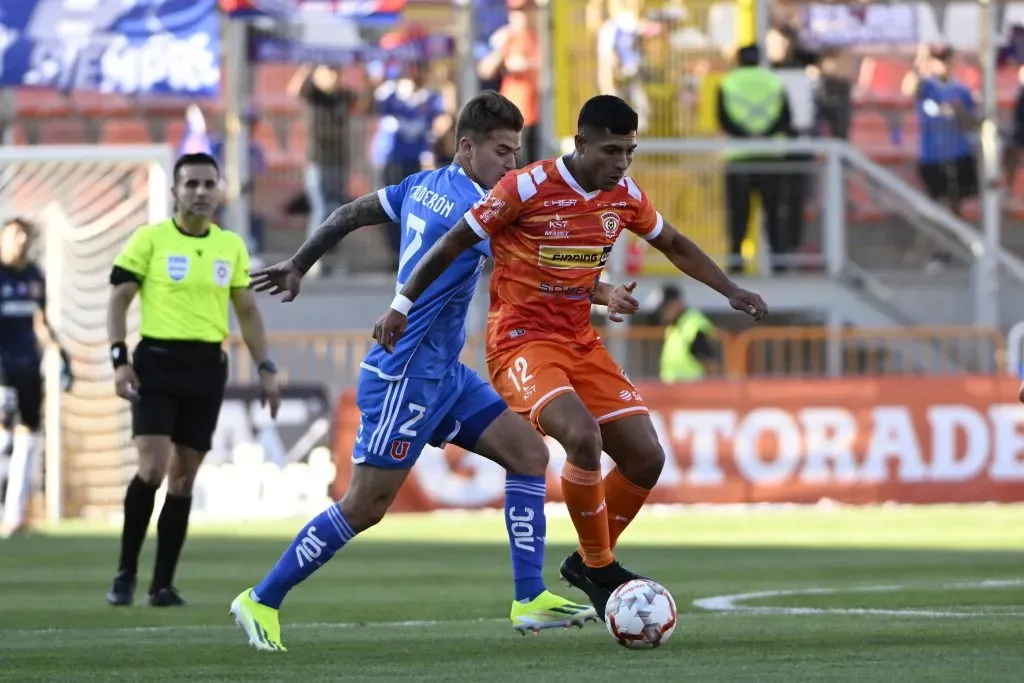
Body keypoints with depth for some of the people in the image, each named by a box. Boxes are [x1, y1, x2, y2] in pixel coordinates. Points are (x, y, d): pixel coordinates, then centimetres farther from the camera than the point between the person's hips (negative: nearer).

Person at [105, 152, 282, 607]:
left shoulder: (232, 246, 10)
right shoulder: (149, 239, -2)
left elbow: (247, 312, 18)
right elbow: (118, 301, -1)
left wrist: (265, 369, 10)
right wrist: (120, 359, -13)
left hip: (207, 366, 4)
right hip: (157, 361, -4)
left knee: (183, 477, 4)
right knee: (153, 468, -15)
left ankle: (163, 585, 9)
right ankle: (126, 573, -1)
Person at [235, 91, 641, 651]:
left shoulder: (425, 185, 8)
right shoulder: (472, 206, -18)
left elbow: (351, 214, 17)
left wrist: (297, 265, 27)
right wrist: (603, 295, -21)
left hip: (443, 374, 10)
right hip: (405, 375, -10)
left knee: (529, 452, 1)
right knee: (365, 506, -4)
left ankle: (529, 600, -1)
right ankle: (261, 601, 8)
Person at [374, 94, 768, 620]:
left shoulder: (625, 197, 2)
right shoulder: (526, 189, -16)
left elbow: (674, 245, 21)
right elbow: (454, 244, -8)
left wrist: (730, 292, 14)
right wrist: (402, 306, -8)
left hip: (580, 341, 7)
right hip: (522, 340, -7)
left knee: (646, 457, -1)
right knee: (583, 436, -30)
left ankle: (591, 563, 20)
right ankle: (598, 569, -12)